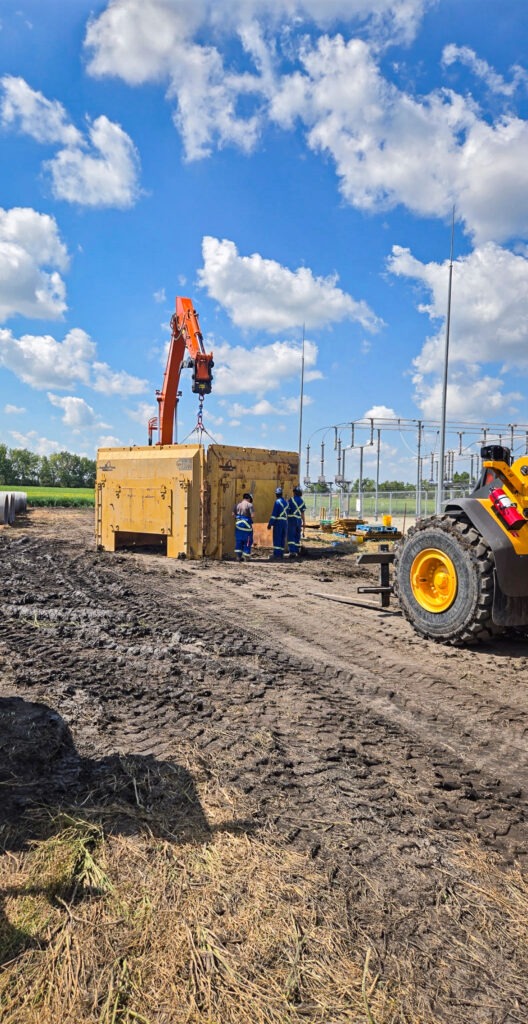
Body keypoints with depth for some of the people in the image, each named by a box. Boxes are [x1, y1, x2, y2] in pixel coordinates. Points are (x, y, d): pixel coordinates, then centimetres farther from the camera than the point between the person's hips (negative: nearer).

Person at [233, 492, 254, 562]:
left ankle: (238, 556, 10)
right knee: (247, 541, 6)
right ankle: (246, 557, 9)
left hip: (238, 524, 5)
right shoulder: (249, 505, -9)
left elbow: (233, 514, 7)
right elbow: (252, 515, -16)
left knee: (238, 541, 12)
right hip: (247, 525, -5)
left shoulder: (237, 504, 8)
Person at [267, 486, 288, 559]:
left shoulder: (277, 502, -10)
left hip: (278, 521, -7)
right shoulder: (286, 502, 14)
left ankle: (276, 554, -8)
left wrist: (270, 524, -13)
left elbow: (274, 514, -14)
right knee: (282, 538, 9)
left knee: (277, 538, -5)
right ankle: (281, 553, 10)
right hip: (285, 521, 7)